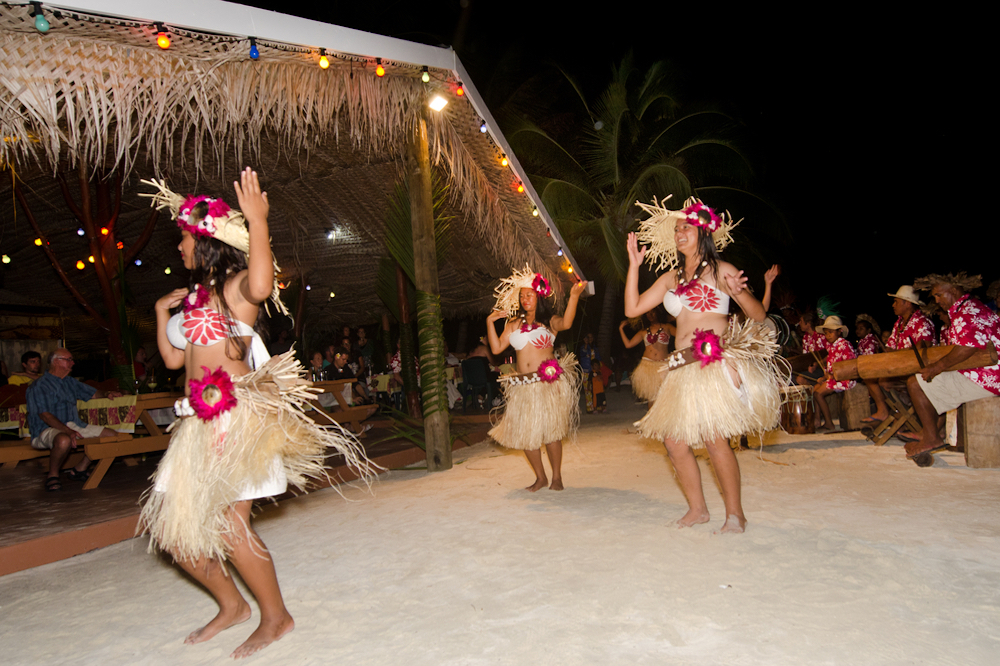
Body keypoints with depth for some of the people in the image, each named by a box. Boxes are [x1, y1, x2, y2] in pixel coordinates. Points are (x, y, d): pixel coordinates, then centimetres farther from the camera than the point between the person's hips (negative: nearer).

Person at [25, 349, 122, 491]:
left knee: (112, 435, -4)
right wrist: (68, 431, -30)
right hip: (48, 430, -8)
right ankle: (52, 476, -13)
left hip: (74, 426, 8)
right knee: (64, 441, -43)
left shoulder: (70, 382, 18)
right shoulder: (40, 385, -7)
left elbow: (93, 394, 29)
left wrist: (106, 394, 4)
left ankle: (79, 469, 5)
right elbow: (45, 415, -18)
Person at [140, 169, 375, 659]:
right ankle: (231, 605, 29)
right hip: (201, 421, 9)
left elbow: (261, 286, -34)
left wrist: (257, 220, -30)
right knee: (172, 526, 11)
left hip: (237, 414, -9)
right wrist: (162, 310, 20)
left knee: (228, 525, -9)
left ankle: (276, 617, 13)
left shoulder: (236, 285, -7)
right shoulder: (197, 295, 18)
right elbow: (173, 358, 23)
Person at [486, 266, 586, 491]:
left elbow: (566, 323, -19)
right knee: (525, 433, 5)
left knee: (551, 431, -1)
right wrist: (490, 322, 2)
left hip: (549, 382, -4)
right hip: (523, 386, 4)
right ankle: (540, 478, 21)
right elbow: (496, 348, 8)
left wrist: (574, 297, -32)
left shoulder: (550, 321, 3)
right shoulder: (513, 324, 13)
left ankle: (557, 478, 16)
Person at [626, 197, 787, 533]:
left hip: (717, 363, -6)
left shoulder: (720, 270, 2)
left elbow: (758, 316, 3)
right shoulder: (671, 278, 16)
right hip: (684, 367, 6)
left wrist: (739, 292, -18)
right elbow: (632, 308, 10)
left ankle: (735, 512, 5)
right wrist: (634, 265, 7)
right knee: (674, 441, 2)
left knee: (713, 437, -12)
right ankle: (697, 509, 19)